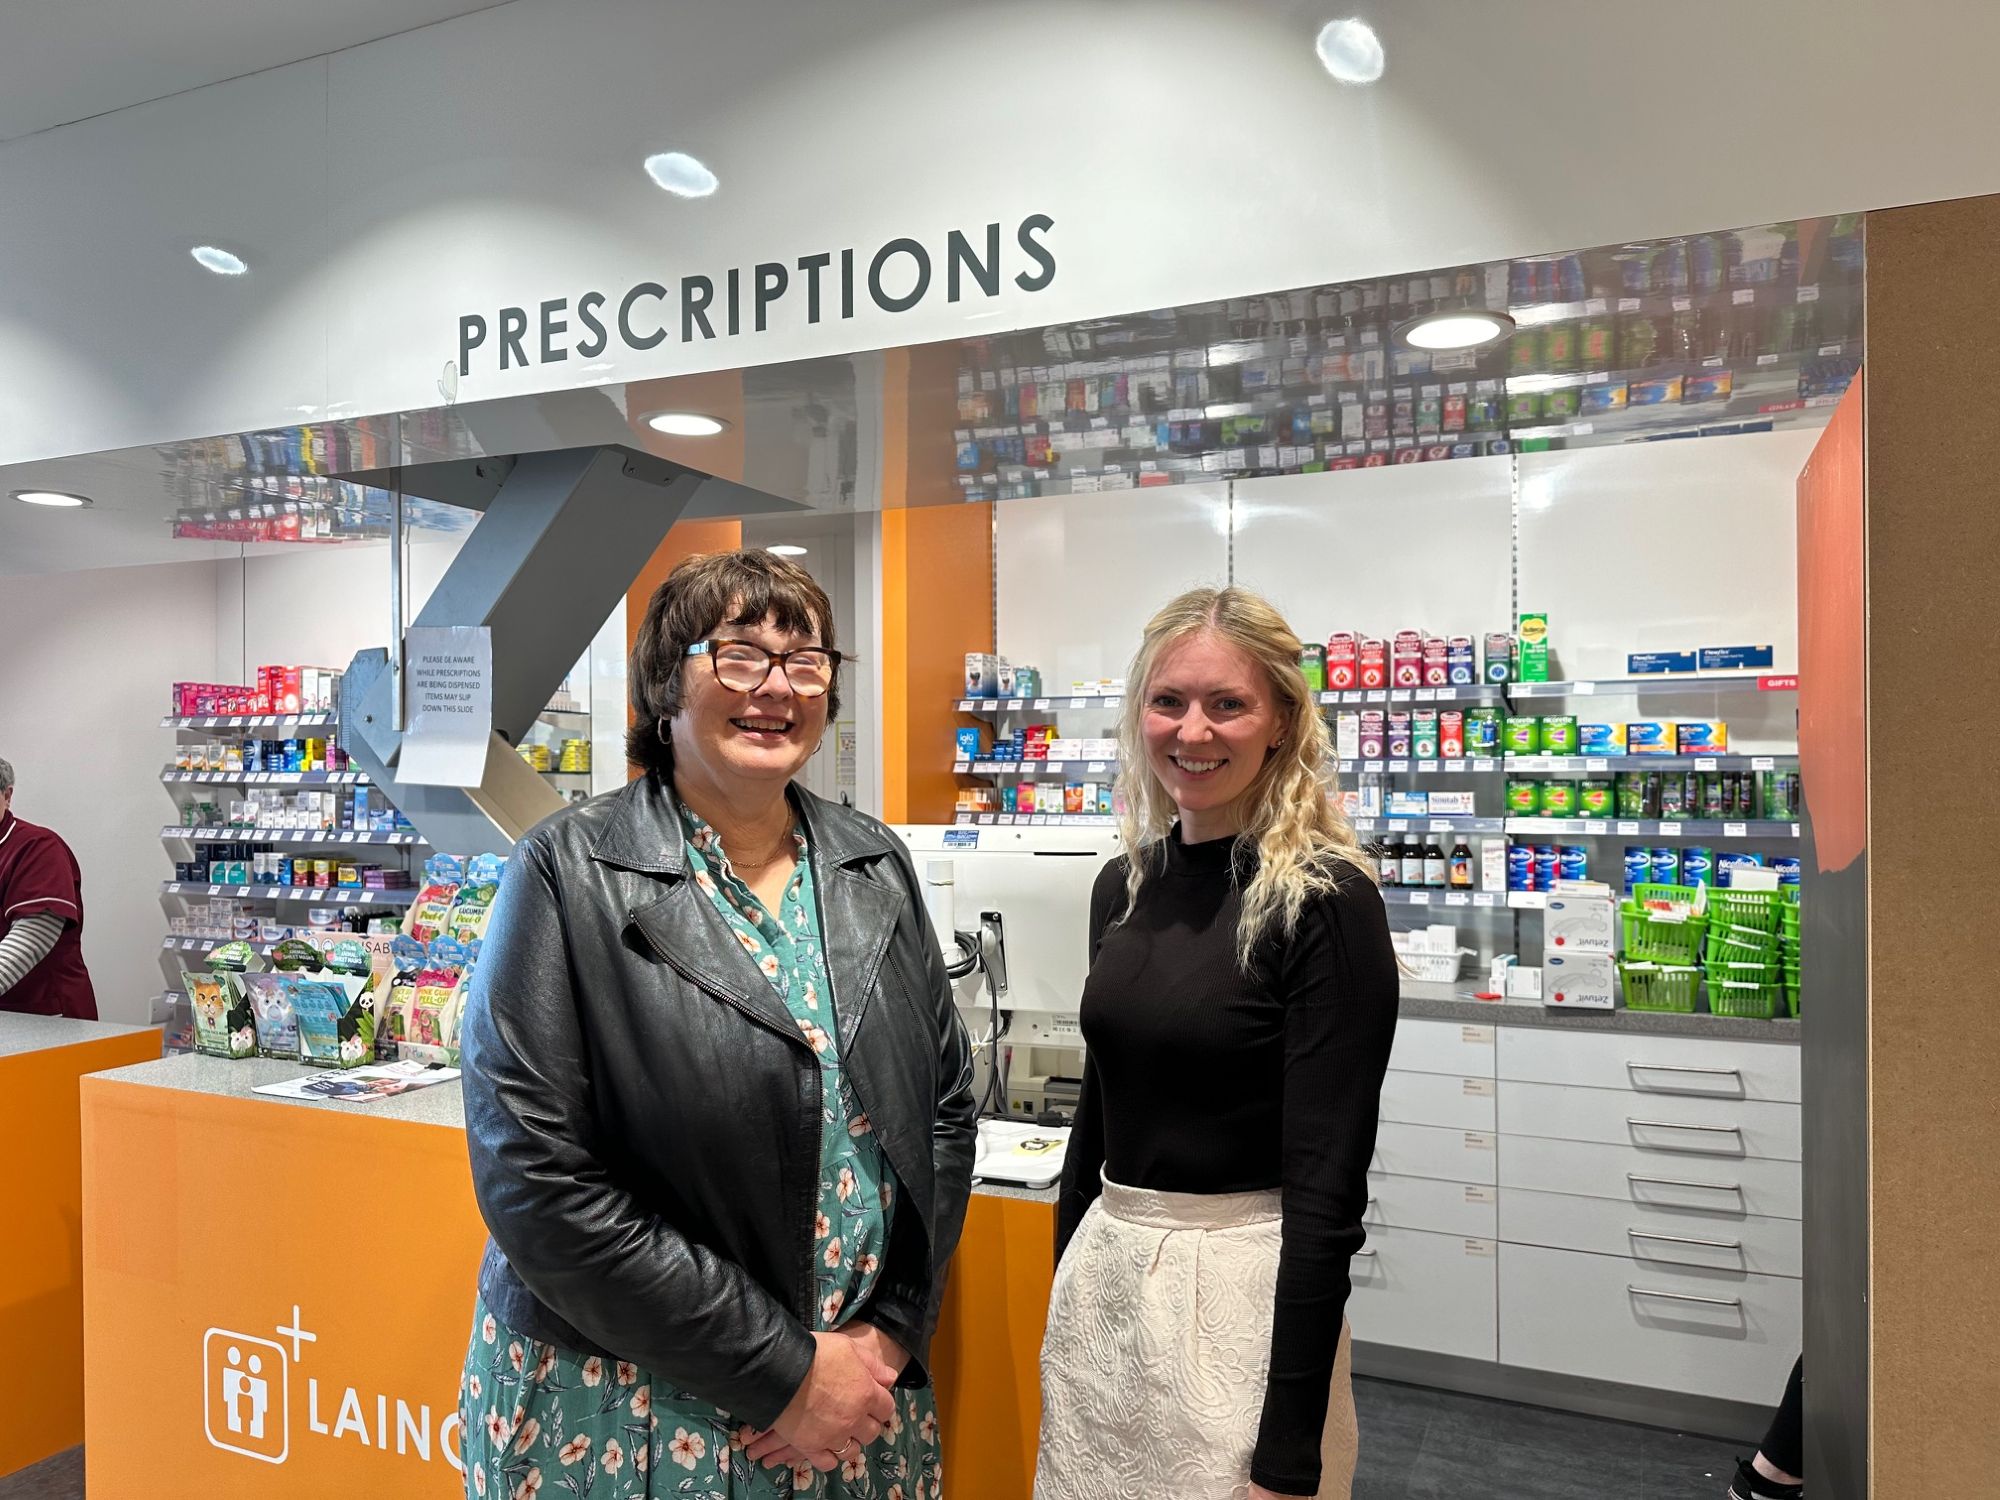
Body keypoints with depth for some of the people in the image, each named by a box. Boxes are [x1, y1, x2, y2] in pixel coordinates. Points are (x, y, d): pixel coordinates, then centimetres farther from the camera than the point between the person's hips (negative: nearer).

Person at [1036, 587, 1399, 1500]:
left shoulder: (1324, 900, -16)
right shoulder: (1123, 884, 3)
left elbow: (1329, 1185, -17)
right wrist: (1065, 1285, 15)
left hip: (1243, 1287, -6)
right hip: (1102, 1274, 6)